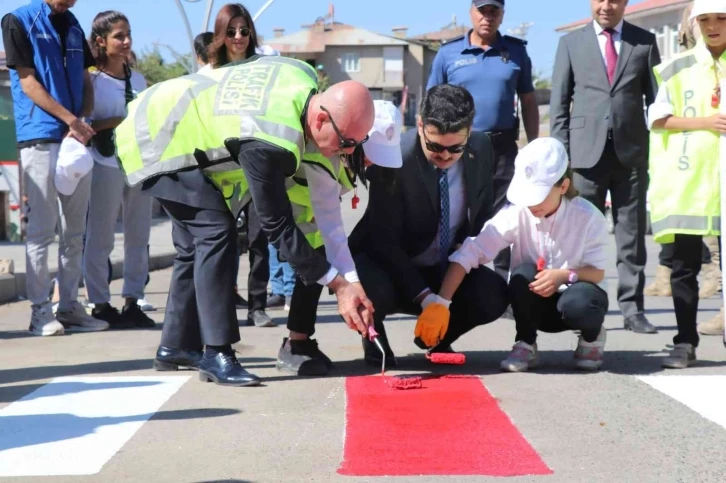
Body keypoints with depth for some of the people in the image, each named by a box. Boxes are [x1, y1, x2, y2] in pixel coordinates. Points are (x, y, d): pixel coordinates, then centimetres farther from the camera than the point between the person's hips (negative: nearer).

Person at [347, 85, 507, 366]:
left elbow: (484, 211, 9)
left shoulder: (481, 149, -8)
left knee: (493, 295, -22)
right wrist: (425, 296, -32)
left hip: (447, 268, 4)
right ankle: (374, 338, 2)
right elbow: (385, 242, -23)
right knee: (376, 291, -37)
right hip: (389, 264, -4)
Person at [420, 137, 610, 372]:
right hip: (534, 303, 1)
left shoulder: (589, 217, -20)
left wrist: (566, 275, -33)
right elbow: (468, 254, -26)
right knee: (524, 273, -32)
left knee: (579, 303, -37)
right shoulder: (516, 214, -21)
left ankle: (591, 336, 1)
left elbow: (597, 272, -11)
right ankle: (525, 344, -8)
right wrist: (441, 303, -36)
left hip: (571, 295, -1)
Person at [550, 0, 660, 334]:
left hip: (632, 151, 0)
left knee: (632, 234, 2)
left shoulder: (645, 42, 9)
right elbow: (559, 102, 7)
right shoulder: (571, 43, 9)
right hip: (587, 151, 0)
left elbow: (656, 97, 8)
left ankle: (632, 308, 6)